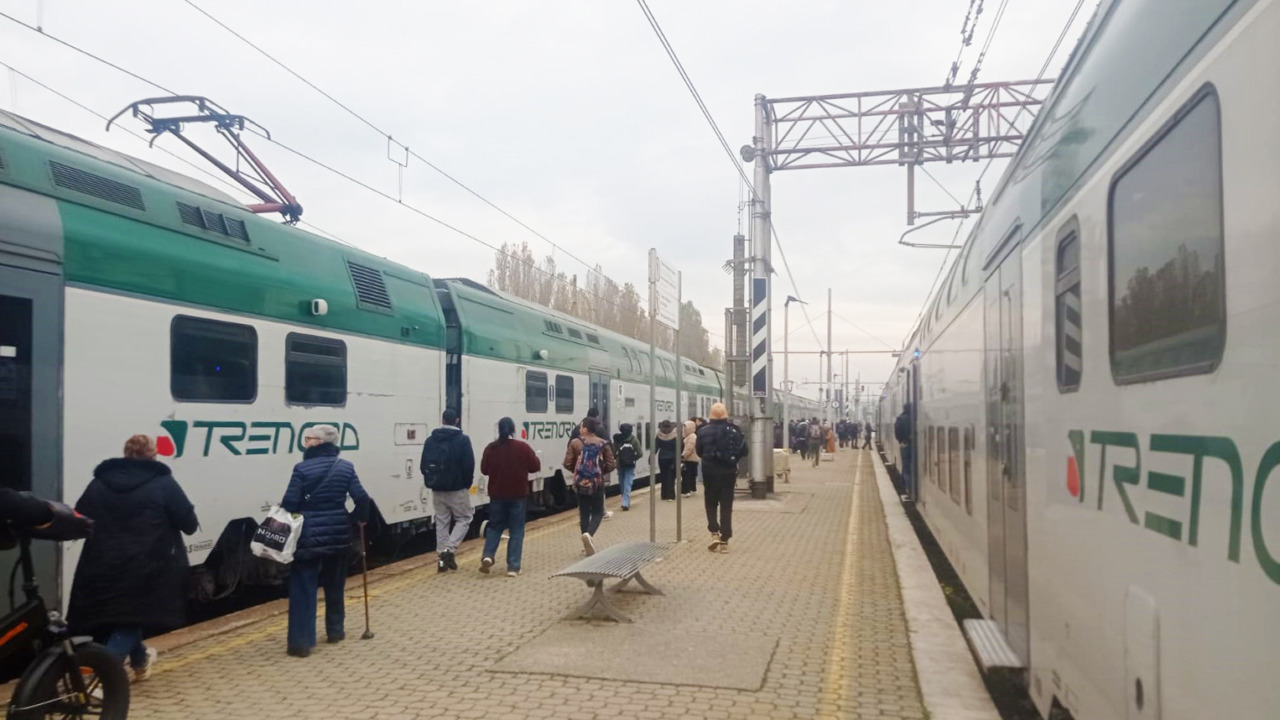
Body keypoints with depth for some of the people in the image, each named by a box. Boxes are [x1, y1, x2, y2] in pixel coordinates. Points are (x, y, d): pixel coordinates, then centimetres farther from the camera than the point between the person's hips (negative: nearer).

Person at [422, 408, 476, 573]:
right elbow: (469, 465, -14)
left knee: (441, 522, 13)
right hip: (457, 488, -4)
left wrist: (431, 482, 14)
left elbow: (424, 465, 5)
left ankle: (442, 557, 11)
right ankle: (449, 549, -8)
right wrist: (467, 483, 1)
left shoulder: (431, 440, 5)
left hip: (437, 489, 4)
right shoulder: (462, 439, -10)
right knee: (464, 518, 9)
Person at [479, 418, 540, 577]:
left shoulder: (491, 448, -4)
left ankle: (487, 555, -3)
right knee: (516, 530, 5)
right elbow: (536, 466, -2)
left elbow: (484, 470, 3)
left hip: (497, 494, 2)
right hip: (518, 494, -2)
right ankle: (513, 566, 1)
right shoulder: (523, 447, -9)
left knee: (495, 526, 18)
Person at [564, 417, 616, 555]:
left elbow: (567, 464, -5)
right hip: (597, 482, -1)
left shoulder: (575, 442, -3)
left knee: (584, 512, 13)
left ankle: (587, 544, 15)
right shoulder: (603, 444, -3)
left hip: (580, 482, 1)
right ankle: (589, 534, -20)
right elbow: (611, 465, -5)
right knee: (597, 512, 8)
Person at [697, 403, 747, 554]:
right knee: (726, 506, 7)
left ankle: (714, 534, 0)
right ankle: (724, 541, 6)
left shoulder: (703, 431, -7)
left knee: (711, 504, 15)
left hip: (710, 472, -1)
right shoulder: (734, 430, -5)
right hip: (728, 472, 1)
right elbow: (743, 451, -3)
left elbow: (699, 452, 1)